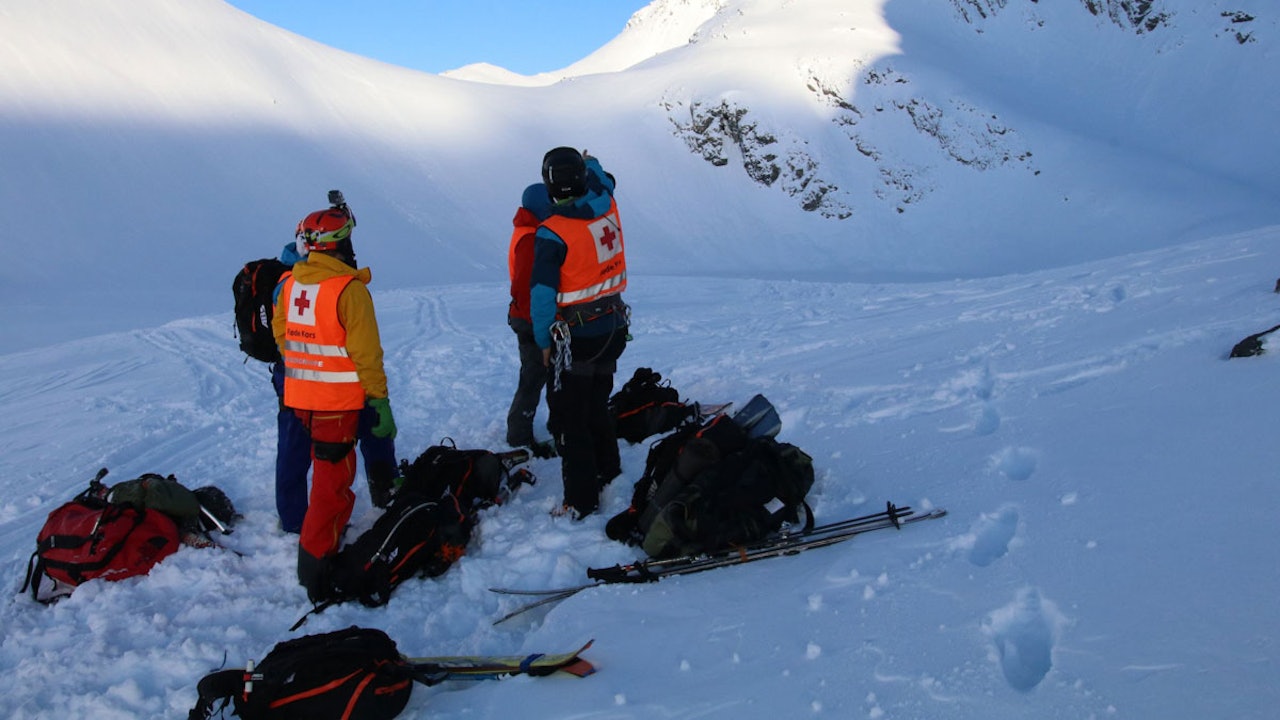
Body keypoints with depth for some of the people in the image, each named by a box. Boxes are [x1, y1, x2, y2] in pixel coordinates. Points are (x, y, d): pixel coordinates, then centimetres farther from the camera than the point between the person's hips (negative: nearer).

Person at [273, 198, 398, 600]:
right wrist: (380, 401, -10)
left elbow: (281, 336, 14)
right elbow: (366, 352, -17)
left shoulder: (289, 283, 4)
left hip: (299, 396, 7)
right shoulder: (349, 288, -17)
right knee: (333, 480, -1)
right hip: (338, 401, -7)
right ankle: (315, 563, -1)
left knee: (328, 469, 24)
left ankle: (327, 528, 39)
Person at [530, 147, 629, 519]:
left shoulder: (552, 233, -20)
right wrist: (591, 163, 41)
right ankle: (609, 476, 33)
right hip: (614, 330, 7)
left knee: (568, 420, 3)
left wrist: (544, 342, -3)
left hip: (577, 338, -7)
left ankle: (581, 500, 6)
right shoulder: (606, 206, -4)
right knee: (598, 407, 22)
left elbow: (542, 294, -15)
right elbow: (603, 181, 22)